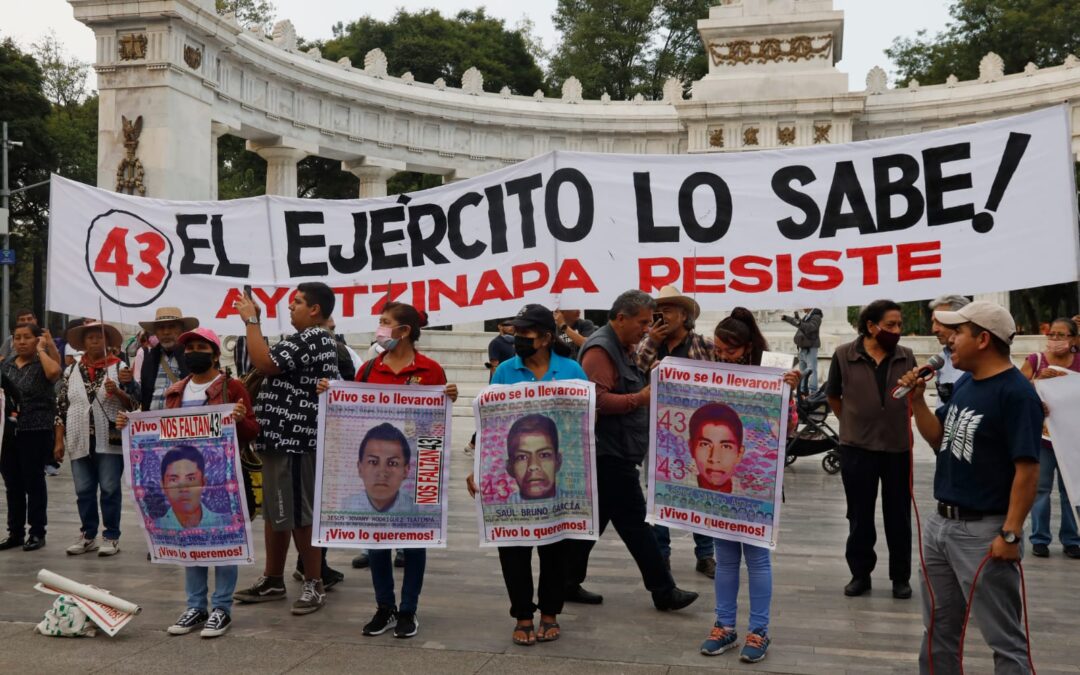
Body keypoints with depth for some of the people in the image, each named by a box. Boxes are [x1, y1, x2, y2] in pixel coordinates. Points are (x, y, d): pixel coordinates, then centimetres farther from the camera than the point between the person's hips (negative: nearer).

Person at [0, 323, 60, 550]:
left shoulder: (42, 363, -5)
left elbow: (54, 372, -29)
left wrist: (41, 350, -15)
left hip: (36, 432, -5)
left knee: (34, 482, 1)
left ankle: (37, 533, 10)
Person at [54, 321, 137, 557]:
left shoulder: (120, 368, 0)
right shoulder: (71, 371, 10)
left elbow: (135, 403, -2)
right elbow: (61, 407, 10)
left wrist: (117, 392, -20)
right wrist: (59, 440, 6)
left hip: (110, 440, -3)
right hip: (80, 441, 4)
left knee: (110, 490, 0)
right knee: (84, 491, 9)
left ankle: (111, 537, 8)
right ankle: (87, 535, 20)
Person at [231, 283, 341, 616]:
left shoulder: (310, 340, -15)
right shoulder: (319, 341, 18)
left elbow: (263, 362, -24)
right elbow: (272, 362, 21)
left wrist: (251, 320, -15)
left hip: (294, 440, -11)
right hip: (283, 438, 11)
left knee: (299, 514, -4)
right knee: (275, 512, 16)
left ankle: (314, 584, 6)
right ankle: (272, 580, 26)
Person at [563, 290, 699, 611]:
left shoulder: (623, 348, 18)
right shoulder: (600, 349, -14)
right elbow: (597, 400, -23)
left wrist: (652, 380, 11)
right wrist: (641, 398, -22)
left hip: (614, 453, 10)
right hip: (609, 452, -10)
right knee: (635, 523, -4)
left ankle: (568, 582, 21)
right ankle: (663, 591, 3)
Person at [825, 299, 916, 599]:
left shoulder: (906, 357, 0)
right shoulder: (844, 355, -6)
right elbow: (833, 395, 8)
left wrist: (903, 426, 12)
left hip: (899, 447, 2)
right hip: (857, 447, -1)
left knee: (898, 516, 9)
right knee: (860, 515, 8)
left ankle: (901, 577, 21)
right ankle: (860, 573, 20)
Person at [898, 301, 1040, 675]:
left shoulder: (1016, 393, -17)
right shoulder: (965, 383, 9)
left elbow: (1027, 469, -19)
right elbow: (939, 439, 16)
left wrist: (1011, 534, -22)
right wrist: (917, 399, 1)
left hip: (984, 531, -9)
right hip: (941, 522, 9)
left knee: (1003, 638, 2)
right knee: (938, 628, 19)